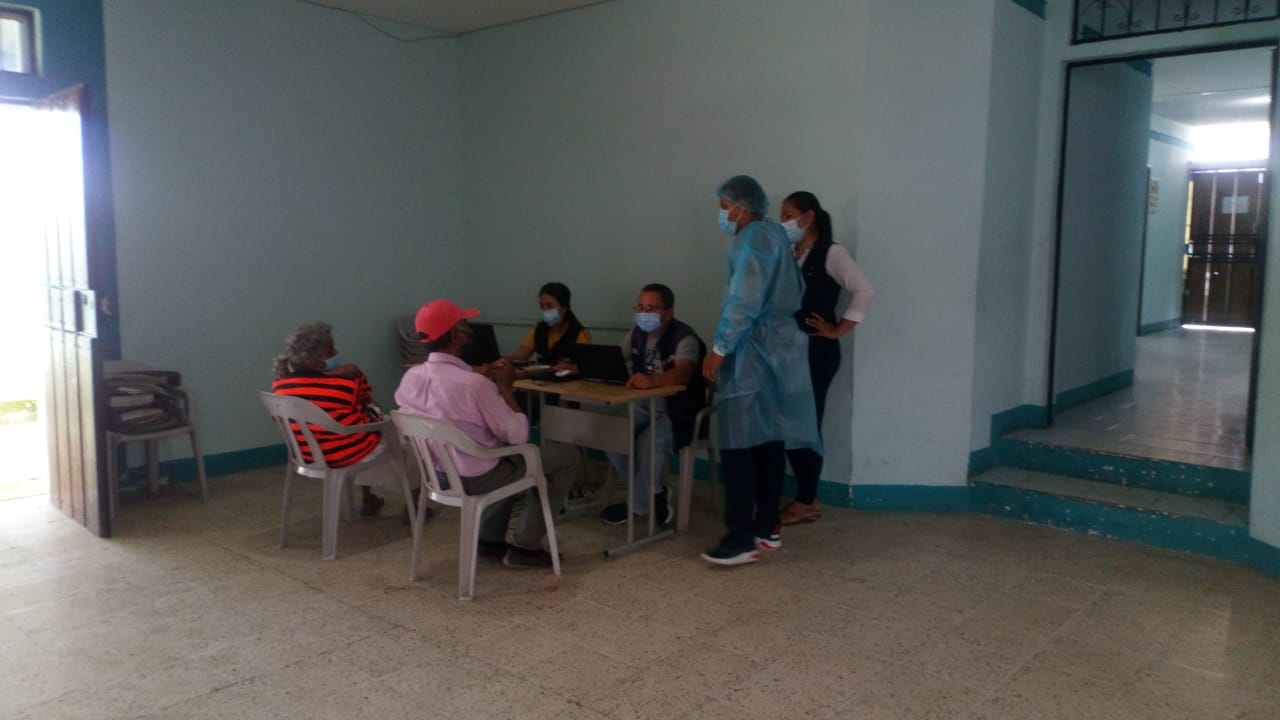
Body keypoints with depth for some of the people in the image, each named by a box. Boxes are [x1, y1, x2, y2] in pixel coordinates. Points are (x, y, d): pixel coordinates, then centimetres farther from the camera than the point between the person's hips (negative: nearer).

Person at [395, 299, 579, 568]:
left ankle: (489, 538, 31)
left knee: (516, 457, 34)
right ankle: (525, 547, 12)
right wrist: (505, 386, -10)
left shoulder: (410, 378, -8)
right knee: (567, 456, 7)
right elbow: (518, 436, -20)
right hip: (476, 478, -8)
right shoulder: (473, 384, -31)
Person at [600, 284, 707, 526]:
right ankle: (654, 494, -2)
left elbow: (683, 373, -37)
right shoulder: (637, 334, 7)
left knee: (649, 442, -33)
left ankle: (638, 504, -7)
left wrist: (651, 380, -57)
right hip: (643, 406, 7)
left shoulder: (684, 338, -19)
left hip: (677, 411, -7)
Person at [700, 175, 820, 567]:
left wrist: (719, 349, -17)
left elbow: (744, 302, -21)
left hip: (752, 349, -10)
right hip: (776, 346, 10)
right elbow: (794, 291, 19)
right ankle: (766, 527, 17)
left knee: (740, 441, -9)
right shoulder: (774, 233, 17)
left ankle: (741, 538, -8)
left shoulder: (752, 239, -13)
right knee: (770, 438, 11)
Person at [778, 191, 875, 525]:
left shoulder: (831, 253, -8)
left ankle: (807, 502, 10)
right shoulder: (787, 255, 12)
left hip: (817, 351, -7)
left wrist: (837, 330, -13)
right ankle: (805, 498, 20)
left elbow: (864, 291, -15)